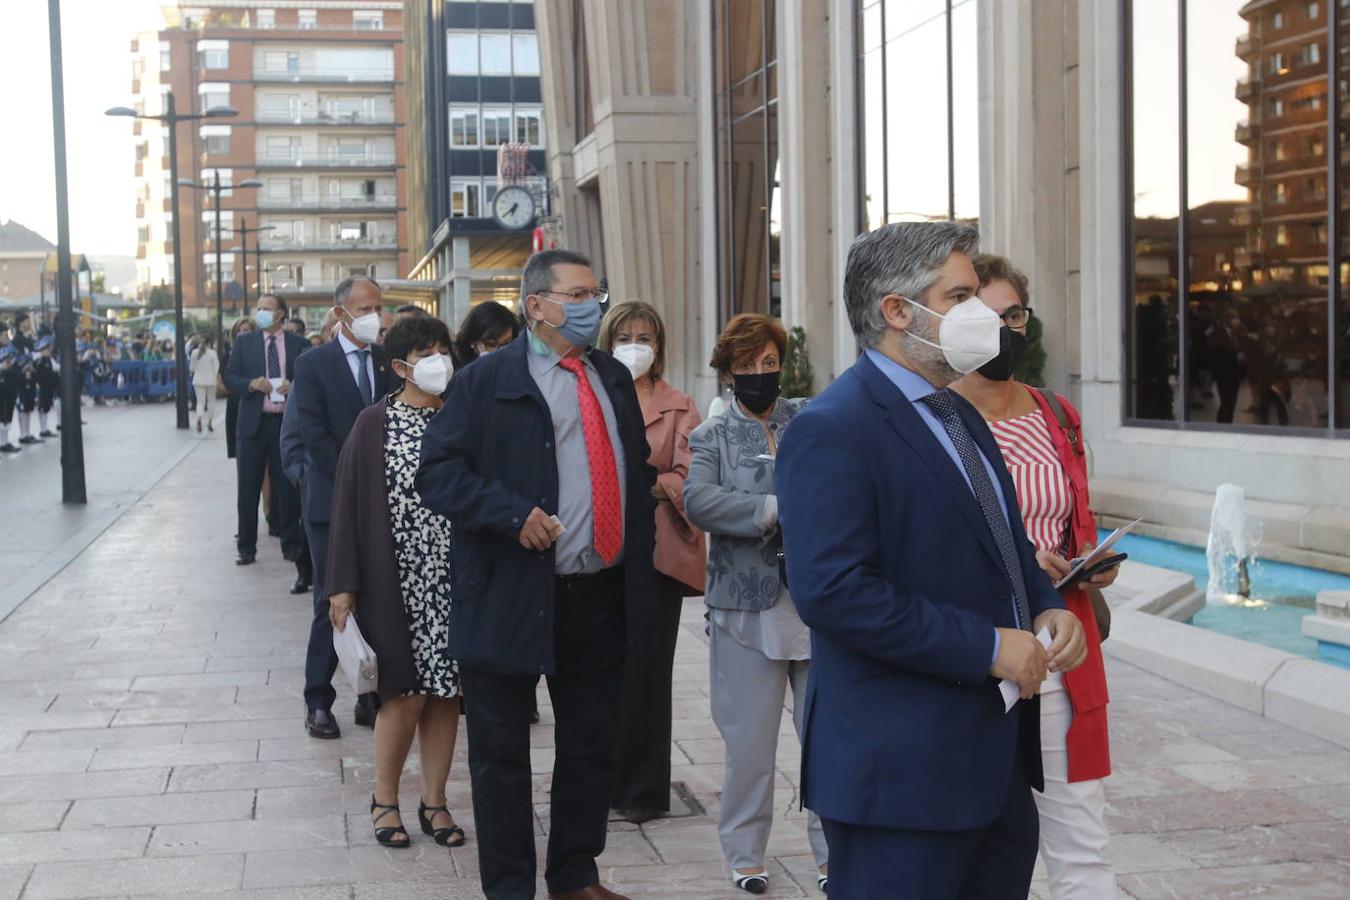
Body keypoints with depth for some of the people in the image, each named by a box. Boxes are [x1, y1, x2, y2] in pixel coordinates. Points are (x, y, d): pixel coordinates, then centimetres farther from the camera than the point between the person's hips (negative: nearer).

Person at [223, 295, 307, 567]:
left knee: (288, 488, 6)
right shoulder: (244, 342, 7)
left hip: (287, 422, -1)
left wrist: (294, 387, -14)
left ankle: (291, 545, 17)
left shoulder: (298, 344, 4)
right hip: (253, 423, 1)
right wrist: (251, 384, -13)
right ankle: (246, 547, 12)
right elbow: (229, 377, 5)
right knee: (248, 489, 4)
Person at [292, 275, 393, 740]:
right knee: (332, 604, 0)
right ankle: (318, 702, 9)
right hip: (333, 502, -3)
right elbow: (315, 435, -8)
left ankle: (372, 696, 13)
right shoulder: (313, 364, -2)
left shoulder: (390, 361, 7)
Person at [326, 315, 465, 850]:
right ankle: (384, 798, 19)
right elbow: (349, 504, -3)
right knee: (404, 694, -2)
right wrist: (343, 585, -8)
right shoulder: (374, 424, -2)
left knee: (444, 692, 7)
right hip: (396, 581, -3)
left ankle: (434, 801, 21)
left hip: (453, 580, 3)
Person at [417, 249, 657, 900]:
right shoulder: (484, 382, -6)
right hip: (513, 597, -5)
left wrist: (639, 558, 13)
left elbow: (638, 472, 21)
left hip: (602, 599, 6)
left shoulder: (614, 379, 13)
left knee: (592, 748, 15)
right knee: (502, 754, 5)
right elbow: (437, 473, -12)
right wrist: (513, 514, -23)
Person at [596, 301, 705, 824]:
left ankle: (644, 790, 12)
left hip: (655, 552, -1)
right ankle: (601, 782, 16)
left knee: (646, 669, 1)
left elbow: (689, 481, -4)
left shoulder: (678, 409, 6)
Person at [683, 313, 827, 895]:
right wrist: (774, 511, -20)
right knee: (750, 741, 5)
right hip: (750, 606, -1)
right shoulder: (712, 437, 5)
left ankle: (833, 852, 20)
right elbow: (698, 501, -13)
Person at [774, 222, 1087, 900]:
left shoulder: (960, 416, 16)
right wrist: (987, 647, -21)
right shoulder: (832, 430, -15)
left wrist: (1048, 609, 4)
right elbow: (832, 590, -25)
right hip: (900, 768, -9)